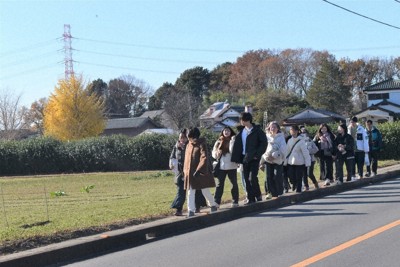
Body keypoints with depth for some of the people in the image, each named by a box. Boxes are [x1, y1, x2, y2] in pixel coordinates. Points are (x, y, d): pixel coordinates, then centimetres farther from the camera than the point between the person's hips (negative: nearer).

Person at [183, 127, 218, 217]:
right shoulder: (188, 145, 9)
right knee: (190, 193, 3)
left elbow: (204, 158, -18)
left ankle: (213, 205, 27)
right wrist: (185, 172, 11)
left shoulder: (201, 145, -10)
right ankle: (191, 211, 5)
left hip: (201, 172, -6)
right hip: (190, 173, 6)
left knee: (205, 191, 4)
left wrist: (199, 170, -25)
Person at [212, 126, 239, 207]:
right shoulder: (218, 142, 10)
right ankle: (216, 202, 1)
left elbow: (233, 151, -13)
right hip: (221, 166, 2)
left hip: (232, 166, -2)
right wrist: (217, 153, -11)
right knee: (219, 184, 1)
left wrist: (232, 141, -21)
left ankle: (235, 201, 12)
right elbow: (214, 153, 10)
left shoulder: (233, 141, 2)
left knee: (234, 184, 5)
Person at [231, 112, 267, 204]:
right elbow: (237, 144, 11)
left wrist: (257, 154, -13)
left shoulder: (257, 130, -7)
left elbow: (264, 142, -9)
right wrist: (236, 158, 2)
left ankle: (258, 196, 7)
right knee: (247, 179, 5)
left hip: (254, 158, -6)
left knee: (252, 178, -12)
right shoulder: (242, 131, 10)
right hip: (244, 158, 6)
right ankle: (250, 198, 12)